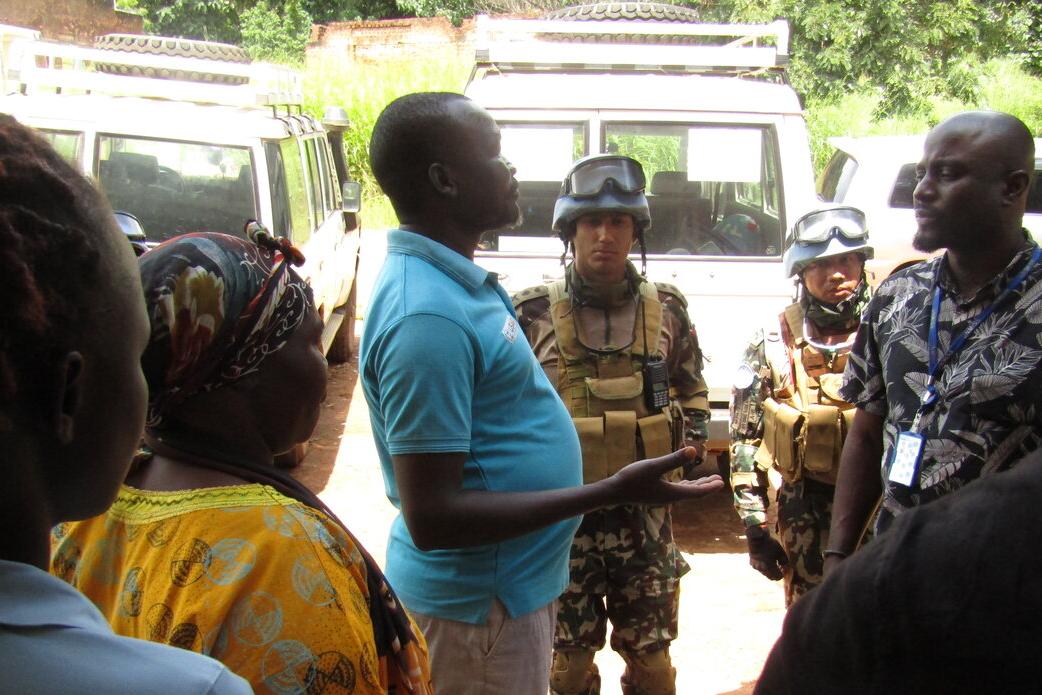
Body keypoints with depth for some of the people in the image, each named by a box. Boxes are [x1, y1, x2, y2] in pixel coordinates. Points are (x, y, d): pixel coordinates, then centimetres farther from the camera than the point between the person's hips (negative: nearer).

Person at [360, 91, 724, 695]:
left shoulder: (454, 279, 4)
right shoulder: (427, 314, -28)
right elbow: (431, 518, -29)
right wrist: (612, 493, -29)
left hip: (513, 577, 9)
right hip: (481, 600, -9)